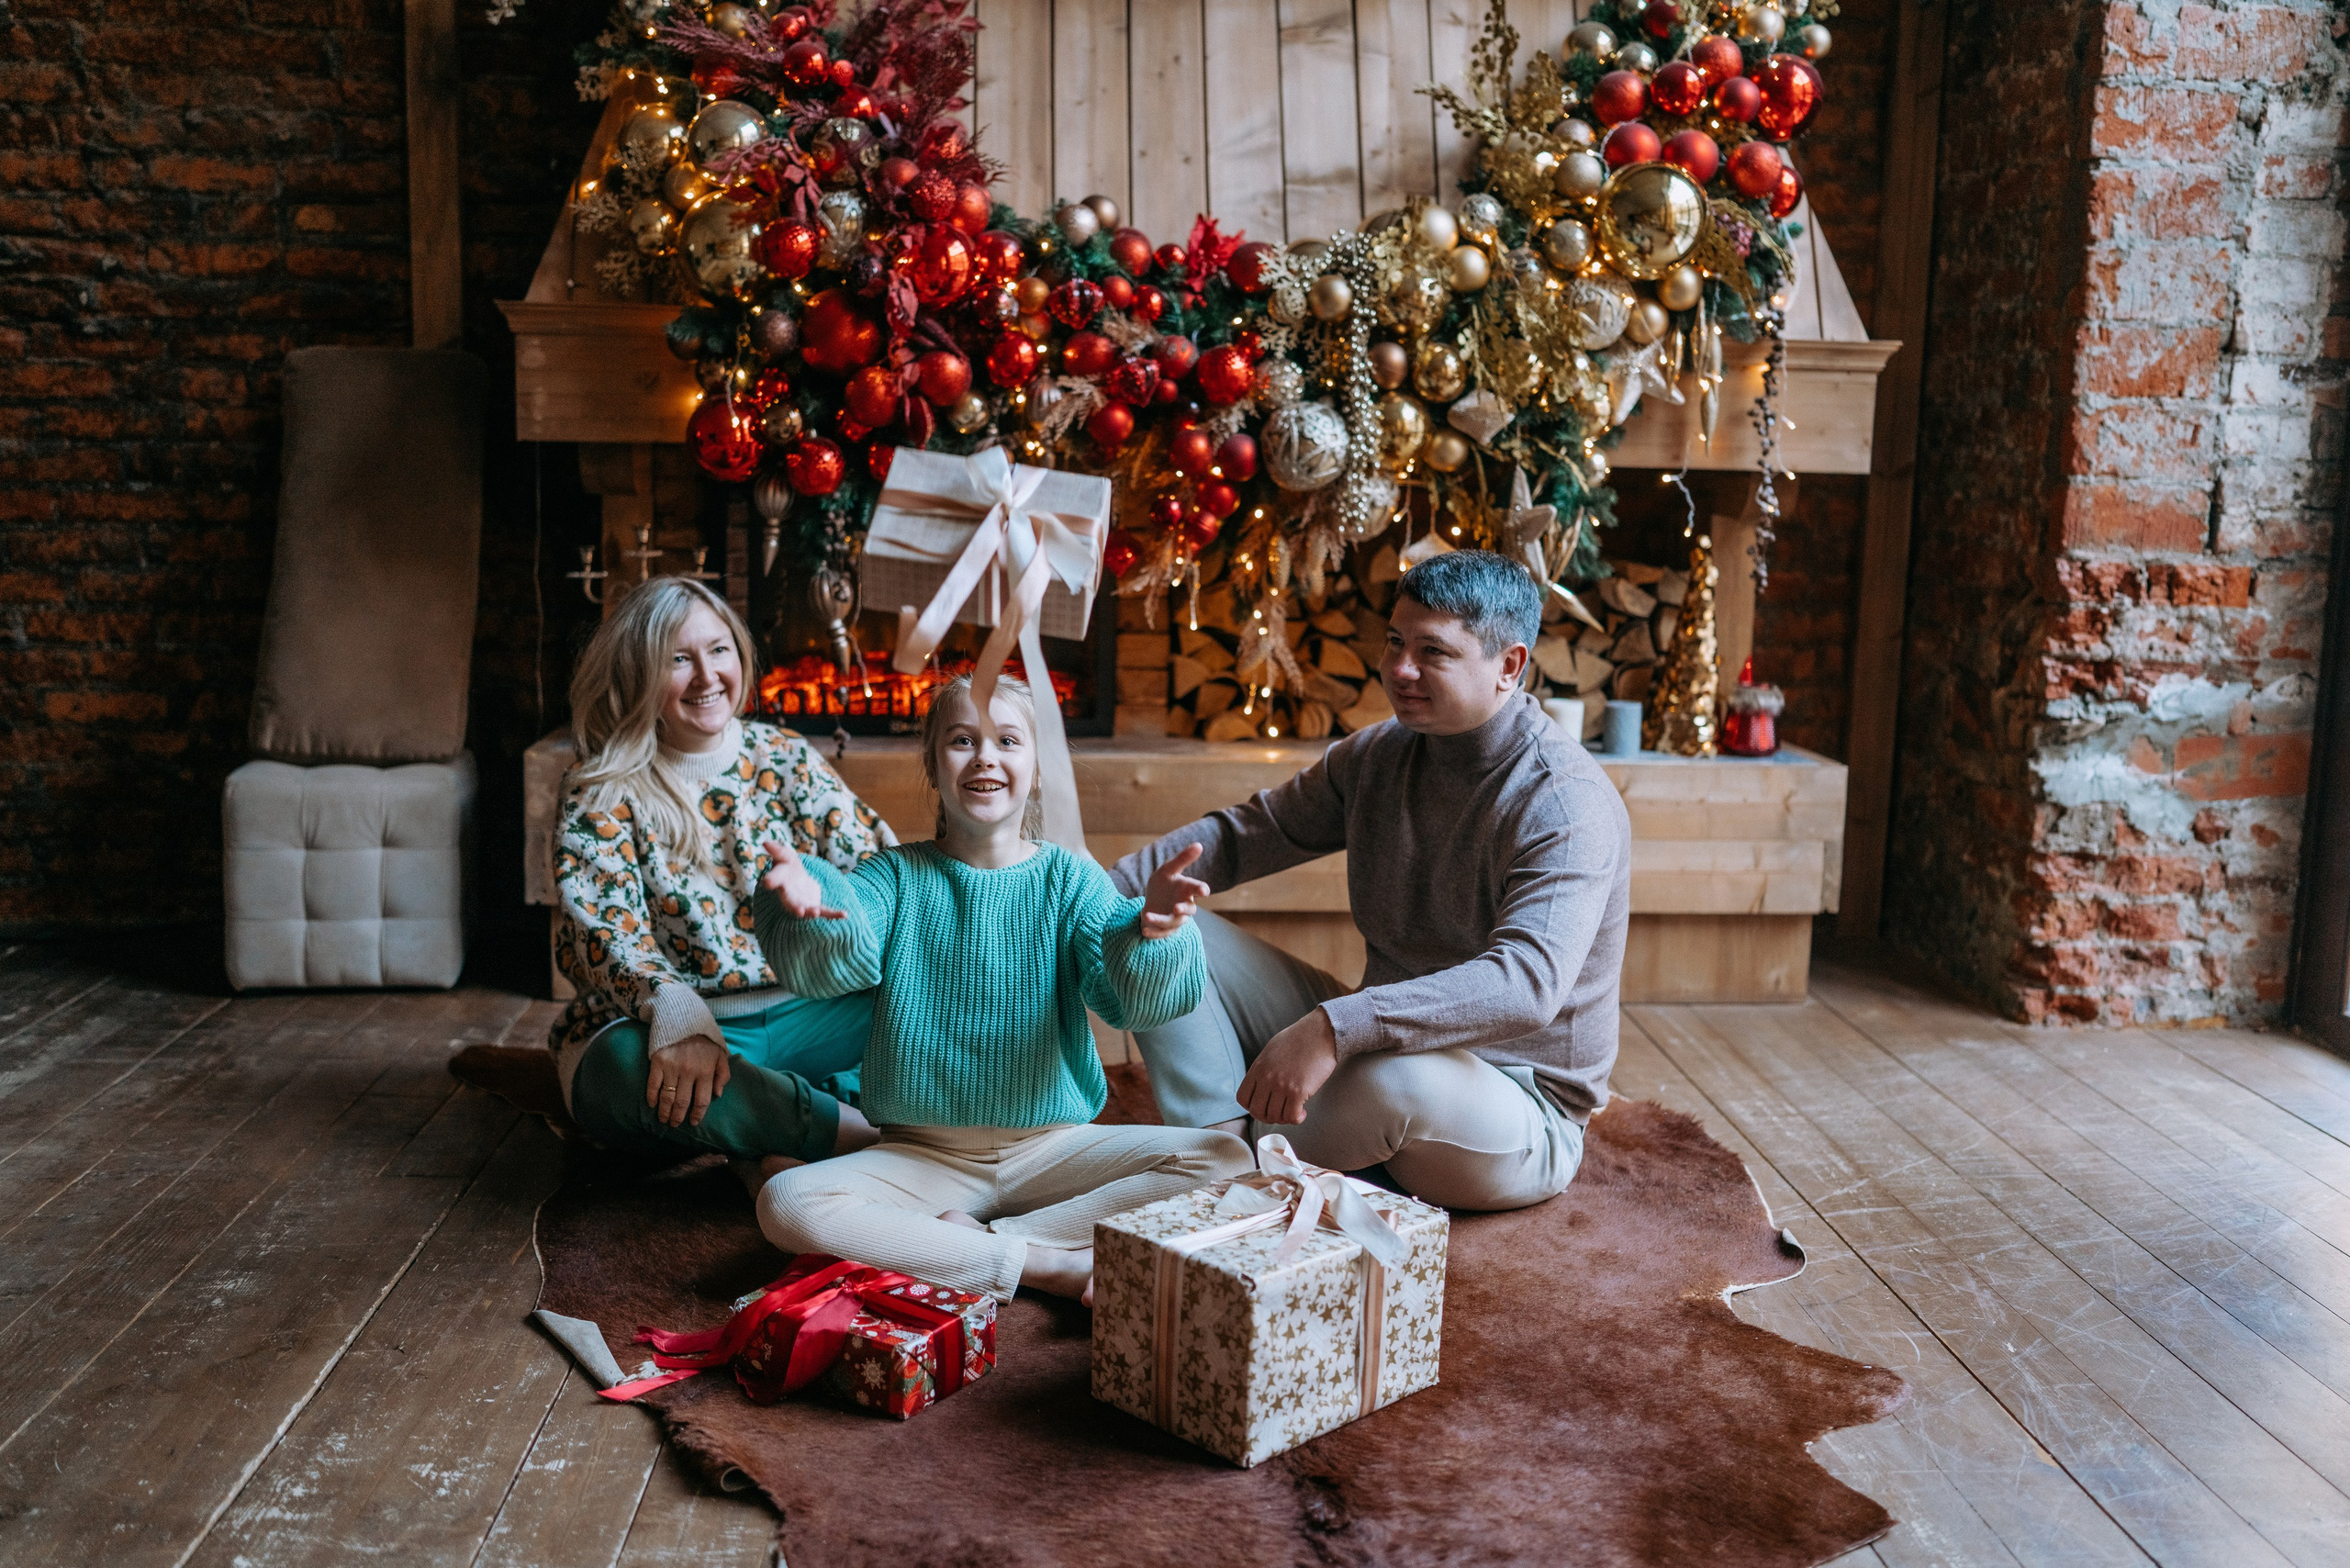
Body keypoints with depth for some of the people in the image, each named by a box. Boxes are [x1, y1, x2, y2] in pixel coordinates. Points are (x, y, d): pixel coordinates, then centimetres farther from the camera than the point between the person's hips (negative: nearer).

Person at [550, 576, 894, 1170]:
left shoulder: (784, 757, 9)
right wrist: (674, 1009, -36)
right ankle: (862, 1131, -29)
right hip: (677, 1028, -3)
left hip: (802, 1015, 3)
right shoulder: (604, 792, 0)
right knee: (627, 1065, -38)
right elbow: (601, 930, -14)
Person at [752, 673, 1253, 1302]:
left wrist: (1149, 933, -41)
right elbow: (841, 965, -21)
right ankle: (1054, 1265, -23)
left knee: (1225, 1158, -19)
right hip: (922, 1153, 0)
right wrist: (814, 910, -46)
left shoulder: (1070, 877, -1)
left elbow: (1131, 999, -18)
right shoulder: (898, 874, 0)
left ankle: (976, 1240, -18)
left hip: (1052, 1147, 1)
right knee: (785, 1204, -27)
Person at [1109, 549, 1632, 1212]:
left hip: (1517, 1118, -7)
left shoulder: (1569, 806, -22)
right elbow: (1240, 835, 10)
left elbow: (1529, 984, -37)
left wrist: (1333, 1028, -48)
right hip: (1373, 1044, 7)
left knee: (1394, 1077, -43)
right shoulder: (1376, 755, 2)